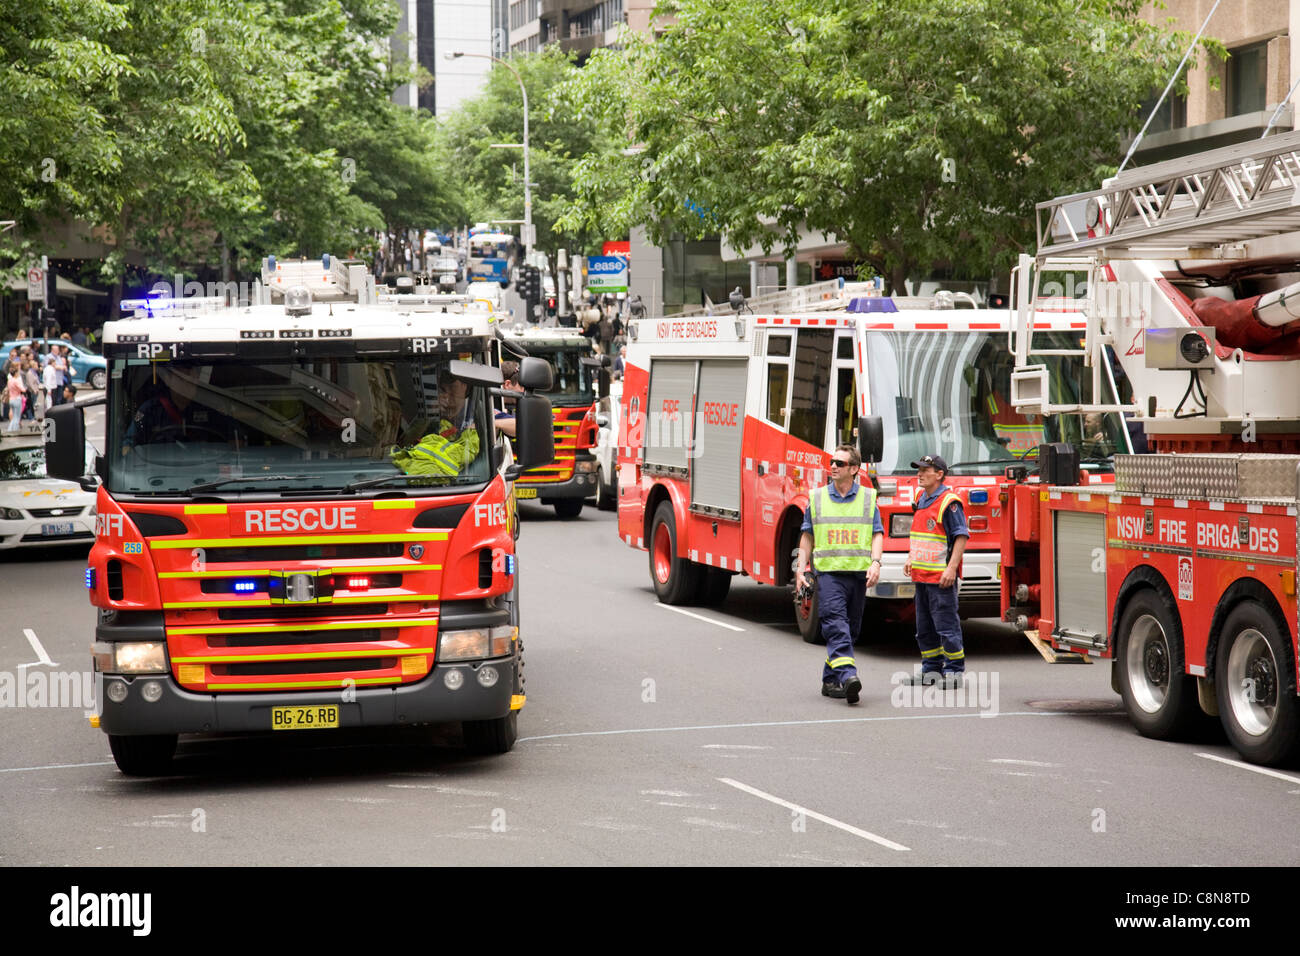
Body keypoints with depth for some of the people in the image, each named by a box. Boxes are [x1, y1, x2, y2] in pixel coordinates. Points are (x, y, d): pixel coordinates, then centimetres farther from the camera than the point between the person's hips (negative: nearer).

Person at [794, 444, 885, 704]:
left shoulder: (868, 499, 7)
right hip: (828, 572, -2)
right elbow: (807, 536, 13)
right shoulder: (817, 498, 9)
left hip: (858, 573, 2)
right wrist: (801, 568, 5)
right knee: (836, 623, -18)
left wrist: (875, 562, -12)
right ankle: (848, 675, -31)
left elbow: (877, 534, 4)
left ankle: (831, 680, 17)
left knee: (850, 628, 6)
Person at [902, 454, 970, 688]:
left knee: (946, 624, -6)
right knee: (925, 627, 13)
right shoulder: (921, 500, 14)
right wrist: (911, 558, 18)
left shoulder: (949, 502, -13)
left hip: (941, 577, -9)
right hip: (921, 574, 9)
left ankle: (954, 670, 1)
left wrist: (952, 568, -21)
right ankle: (932, 669, 21)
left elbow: (961, 536, -16)